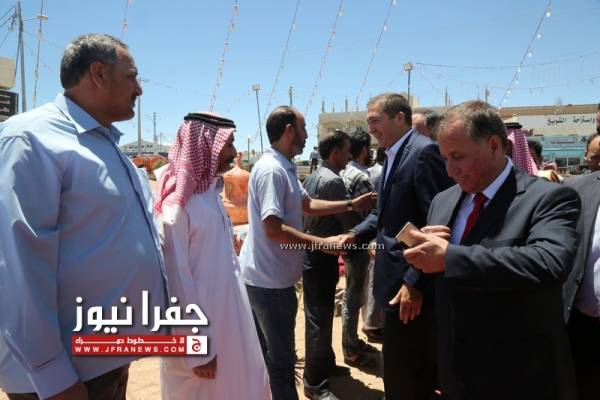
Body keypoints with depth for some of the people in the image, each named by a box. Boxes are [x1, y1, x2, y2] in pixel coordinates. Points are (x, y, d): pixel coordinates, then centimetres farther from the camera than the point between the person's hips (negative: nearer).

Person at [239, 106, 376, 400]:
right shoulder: (273, 170, -21)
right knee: (282, 359, 6)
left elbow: (307, 204, 16)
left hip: (260, 275, 10)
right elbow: (273, 228, -27)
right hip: (270, 279, -10)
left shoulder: (283, 168, 11)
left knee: (263, 353, 24)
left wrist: (351, 205, 11)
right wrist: (324, 243, -26)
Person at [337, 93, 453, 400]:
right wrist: (357, 234, 3)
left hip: (412, 281, -9)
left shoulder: (424, 151, -18)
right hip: (398, 274, 10)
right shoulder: (394, 155, 13)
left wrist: (415, 282, -23)